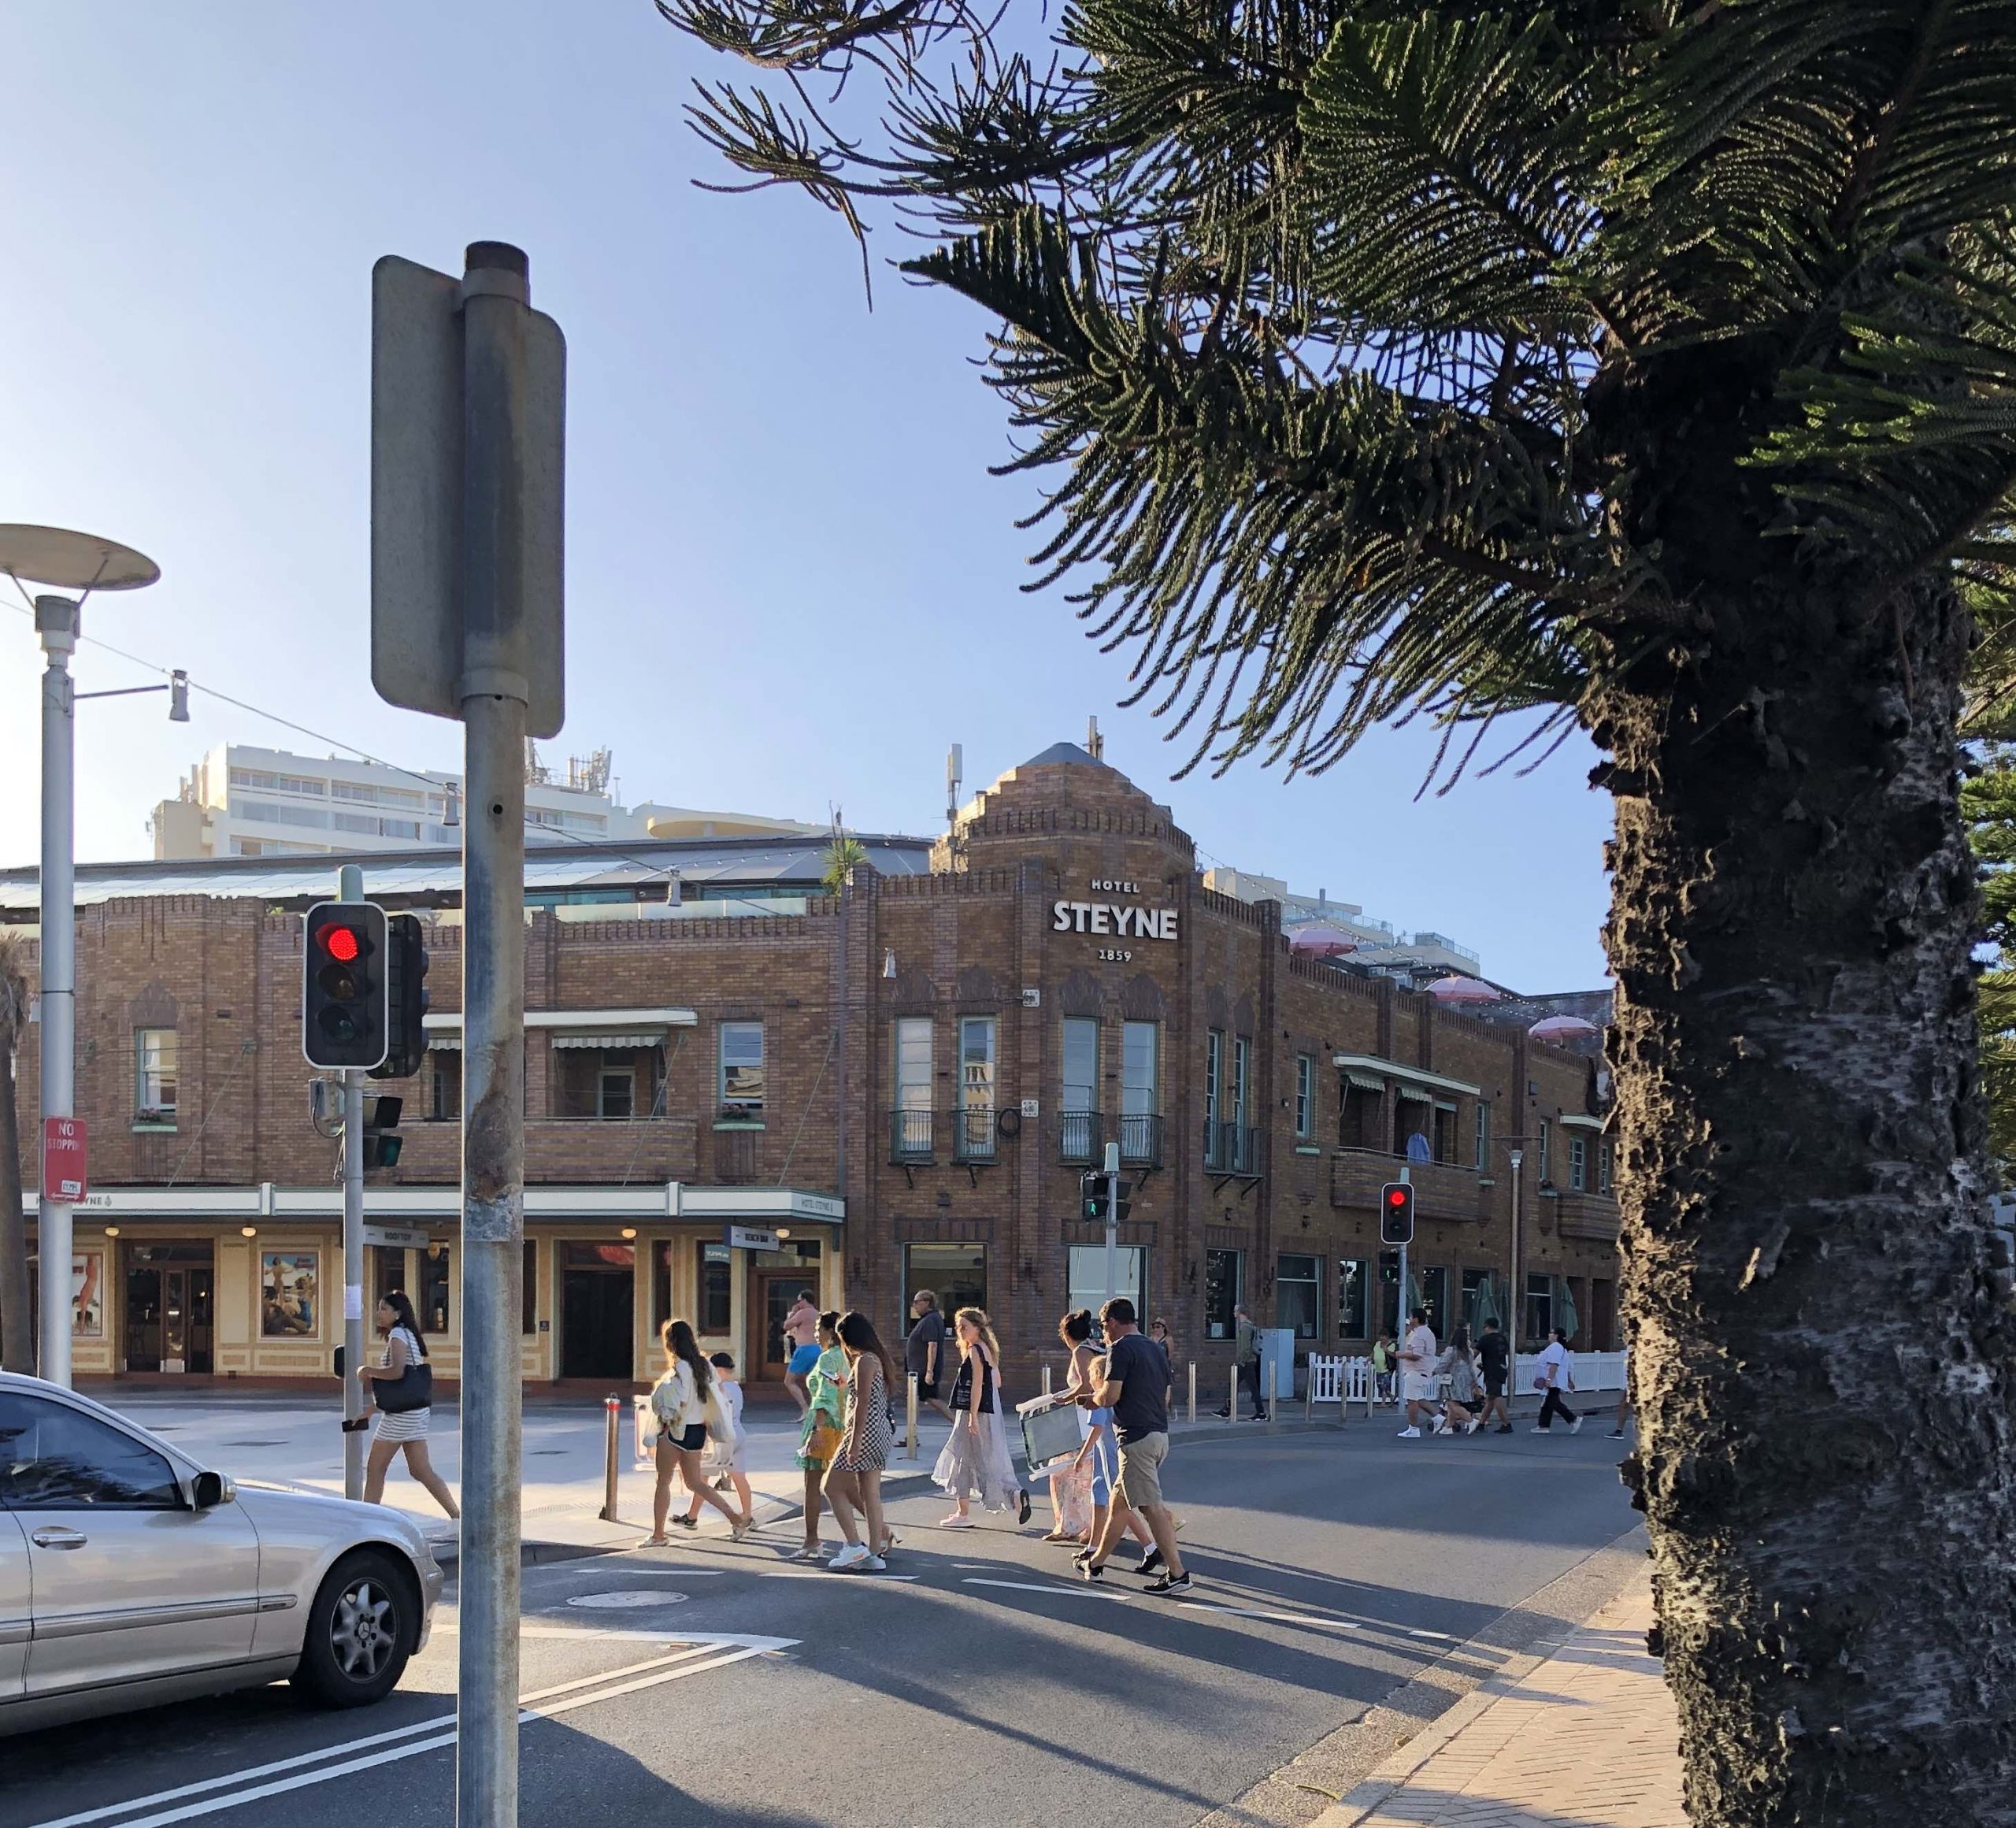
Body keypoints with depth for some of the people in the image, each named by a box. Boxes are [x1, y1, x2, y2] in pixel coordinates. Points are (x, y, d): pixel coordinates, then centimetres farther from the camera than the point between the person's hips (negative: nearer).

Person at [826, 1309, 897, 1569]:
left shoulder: (865, 1361, -14)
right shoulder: (877, 1359, 15)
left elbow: (863, 1403, -20)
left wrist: (855, 1442, -21)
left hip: (866, 1432, -10)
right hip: (880, 1431, 10)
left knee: (833, 1487, 0)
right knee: (869, 1494, 11)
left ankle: (856, 1546, -5)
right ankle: (875, 1553, 10)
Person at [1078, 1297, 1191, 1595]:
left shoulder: (1120, 1349, -11)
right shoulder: (1153, 1349, 16)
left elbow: (1110, 1397, -19)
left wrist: (1095, 1395, 5)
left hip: (1137, 1438, -9)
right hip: (1159, 1433, 9)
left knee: (1151, 1507, -7)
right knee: (1118, 1501, 18)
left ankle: (1177, 1573, -9)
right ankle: (1096, 1562, 29)